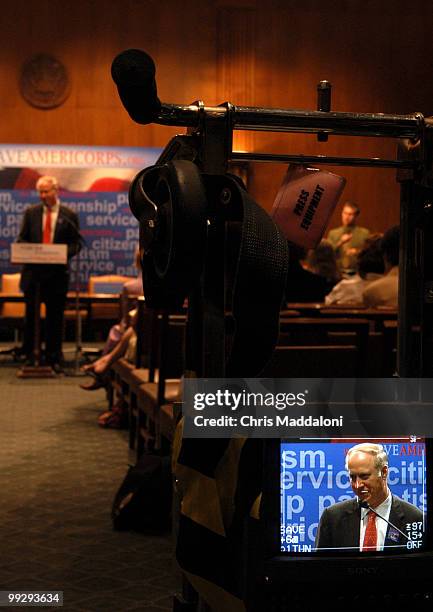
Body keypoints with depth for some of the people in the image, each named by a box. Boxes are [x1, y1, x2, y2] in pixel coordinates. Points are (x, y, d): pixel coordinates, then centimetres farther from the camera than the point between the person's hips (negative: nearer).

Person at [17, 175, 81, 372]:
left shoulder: (69, 215, 2)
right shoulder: (31, 212, 7)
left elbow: (76, 243, 3)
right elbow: (22, 238, 10)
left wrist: (64, 253, -17)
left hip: (57, 272, -1)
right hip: (33, 270, 2)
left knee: (55, 317, 5)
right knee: (30, 315, 7)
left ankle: (53, 358, 12)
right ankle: (29, 355, 16)